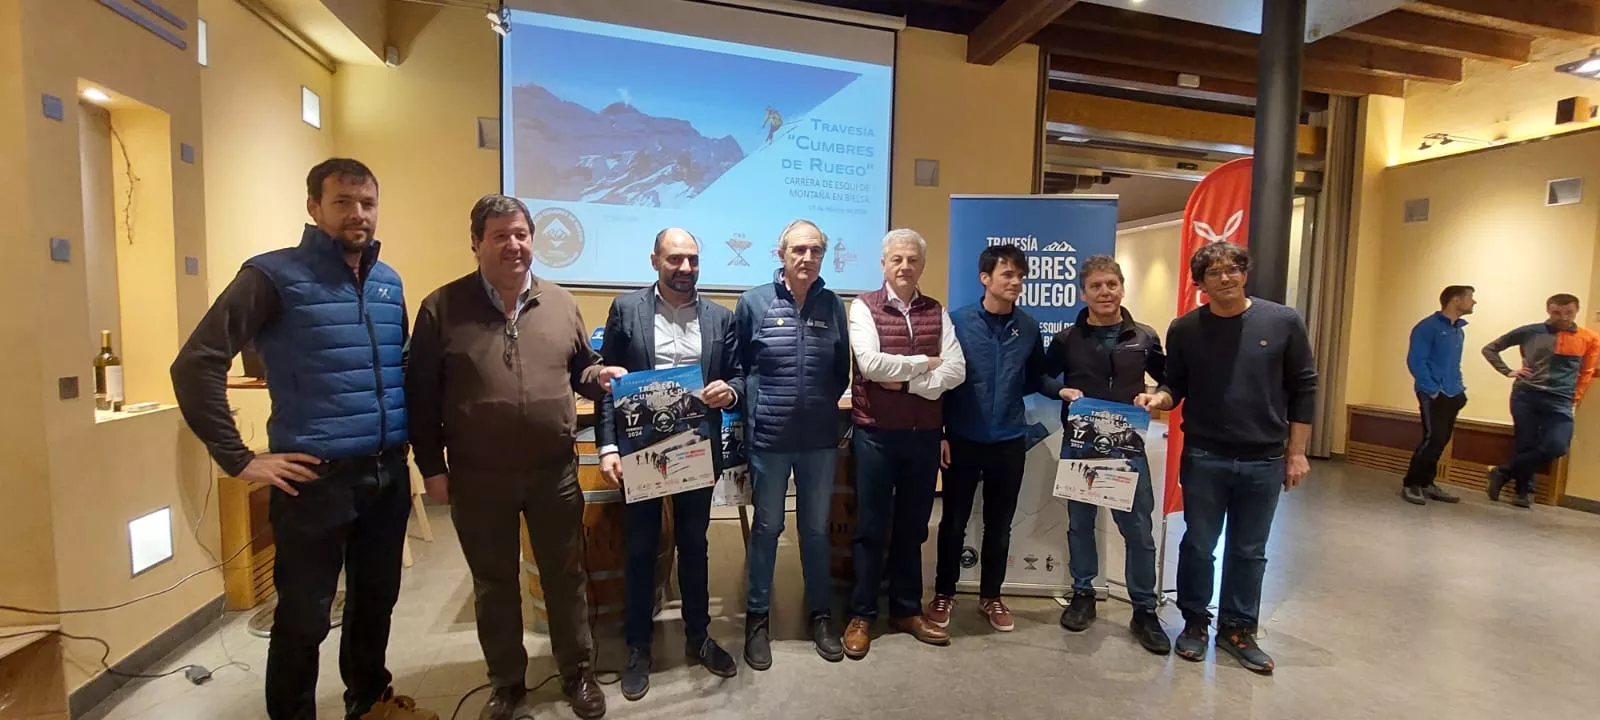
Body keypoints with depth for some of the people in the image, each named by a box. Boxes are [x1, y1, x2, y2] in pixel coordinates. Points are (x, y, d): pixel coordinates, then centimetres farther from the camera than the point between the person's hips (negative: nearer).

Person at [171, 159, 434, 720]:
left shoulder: (389, 282, 10)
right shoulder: (274, 275, -8)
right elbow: (195, 364, -11)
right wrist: (239, 459, -13)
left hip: (388, 474, 6)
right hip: (316, 478, -5)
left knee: (376, 598, 20)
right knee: (304, 616, 9)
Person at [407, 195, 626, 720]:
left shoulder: (560, 303, 3)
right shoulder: (443, 308, -4)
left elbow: (581, 368, 12)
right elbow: (422, 396, -2)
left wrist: (600, 377, -11)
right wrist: (432, 467, -2)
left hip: (554, 472, 2)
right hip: (478, 478, -1)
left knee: (565, 577, 13)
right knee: (494, 585, 15)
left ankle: (579, 675, 33)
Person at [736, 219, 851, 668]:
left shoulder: (833, 305, 2)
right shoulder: (754, 301, -3)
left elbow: (842, 371, 11)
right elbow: (736, 366, 3)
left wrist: (823, 405, 6)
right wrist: (755, 410, 1)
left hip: (820, 437, 2)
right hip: (769, 437, -2)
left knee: (817, 529, 14)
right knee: (766, 528, 11)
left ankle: (821, 614, 31)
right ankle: (757, 617, 27)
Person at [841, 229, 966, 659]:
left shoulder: (937, 312, 7)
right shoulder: (864, 307, -3)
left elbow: (956, 371, -5)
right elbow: (871, 364, -18)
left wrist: (905, 382, -15)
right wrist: (924, 363, -9)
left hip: (924, 433, 4)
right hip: (876, 432, -3)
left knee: (913, 525, 14)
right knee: (871, 526, 6)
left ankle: (907, 610, 30)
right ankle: (861, 615, 21)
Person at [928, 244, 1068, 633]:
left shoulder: (1029, 327, 2)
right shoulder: (958, 321, -8)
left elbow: (1035, 377, 10)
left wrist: (1062, 390, -11)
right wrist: (939, 433, -9)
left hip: (1010, 442, 3)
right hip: (963, 441, -3)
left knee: (1000, 525, 14)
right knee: (954, 521, 9)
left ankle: (991, 596, 32)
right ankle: (944, 593, 27)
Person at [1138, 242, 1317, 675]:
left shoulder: (1283, 323, -3)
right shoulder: (1184, 329, -3)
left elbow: (1303, 390, 1)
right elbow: (1176, 386, 3)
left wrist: (1296, 452, 0)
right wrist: (1160, 397, -21)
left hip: (1264, 461, 1)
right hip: (1203, 458, 0)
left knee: (1249, 552, 13)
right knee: (1198, 545, 10)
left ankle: (1238, 629, 30)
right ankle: (1195, 623, 27)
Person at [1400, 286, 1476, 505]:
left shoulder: (1459, 331, 16)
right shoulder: (1428, 326, -9)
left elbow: (1454, 365, 24)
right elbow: (1415, 361, -14)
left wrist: (1460, 388, 12)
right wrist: (1432, 390, -16)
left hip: (1452, 396, 8)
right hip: (1433, 395, -8)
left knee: (1441, 441, 9)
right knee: (1433, 439, -14)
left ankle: (1426, 483, 18)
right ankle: (1410, 484, -4)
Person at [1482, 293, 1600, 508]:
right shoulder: (1530, 332, 2)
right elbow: (1489, 349, 10)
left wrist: (1574, 400, 8)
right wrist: (1508, 371, 0)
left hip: (1559, 402, 1)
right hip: (1525, 396, -1)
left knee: (1556, 447, -16)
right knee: (1526, 446, 0)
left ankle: (1502, 473, 0)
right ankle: (1524, 490, 17)